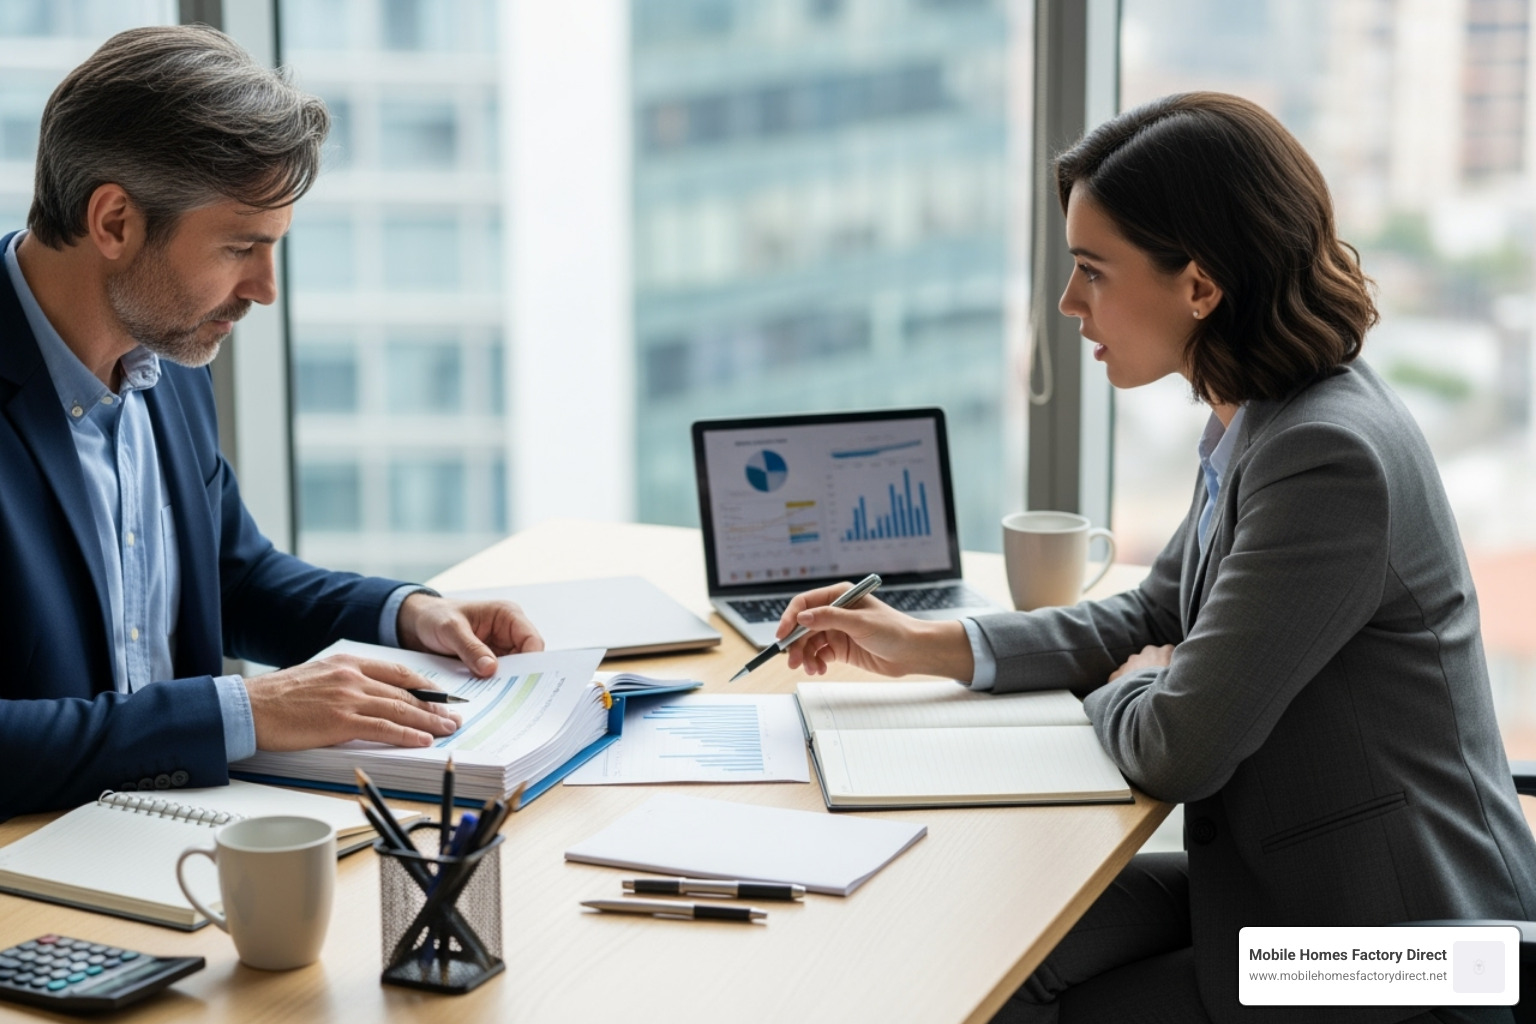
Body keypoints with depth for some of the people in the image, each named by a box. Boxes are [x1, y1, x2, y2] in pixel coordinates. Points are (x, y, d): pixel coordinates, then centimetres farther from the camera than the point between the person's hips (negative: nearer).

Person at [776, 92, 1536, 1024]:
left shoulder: (1329, 457, -27)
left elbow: (1179, 749, -25)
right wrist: (926, 647, 10)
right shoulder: (1258, 421, 4)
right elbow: (1156, 621, 18)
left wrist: (1122, 693, -1)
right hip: (1289, 878, 8)